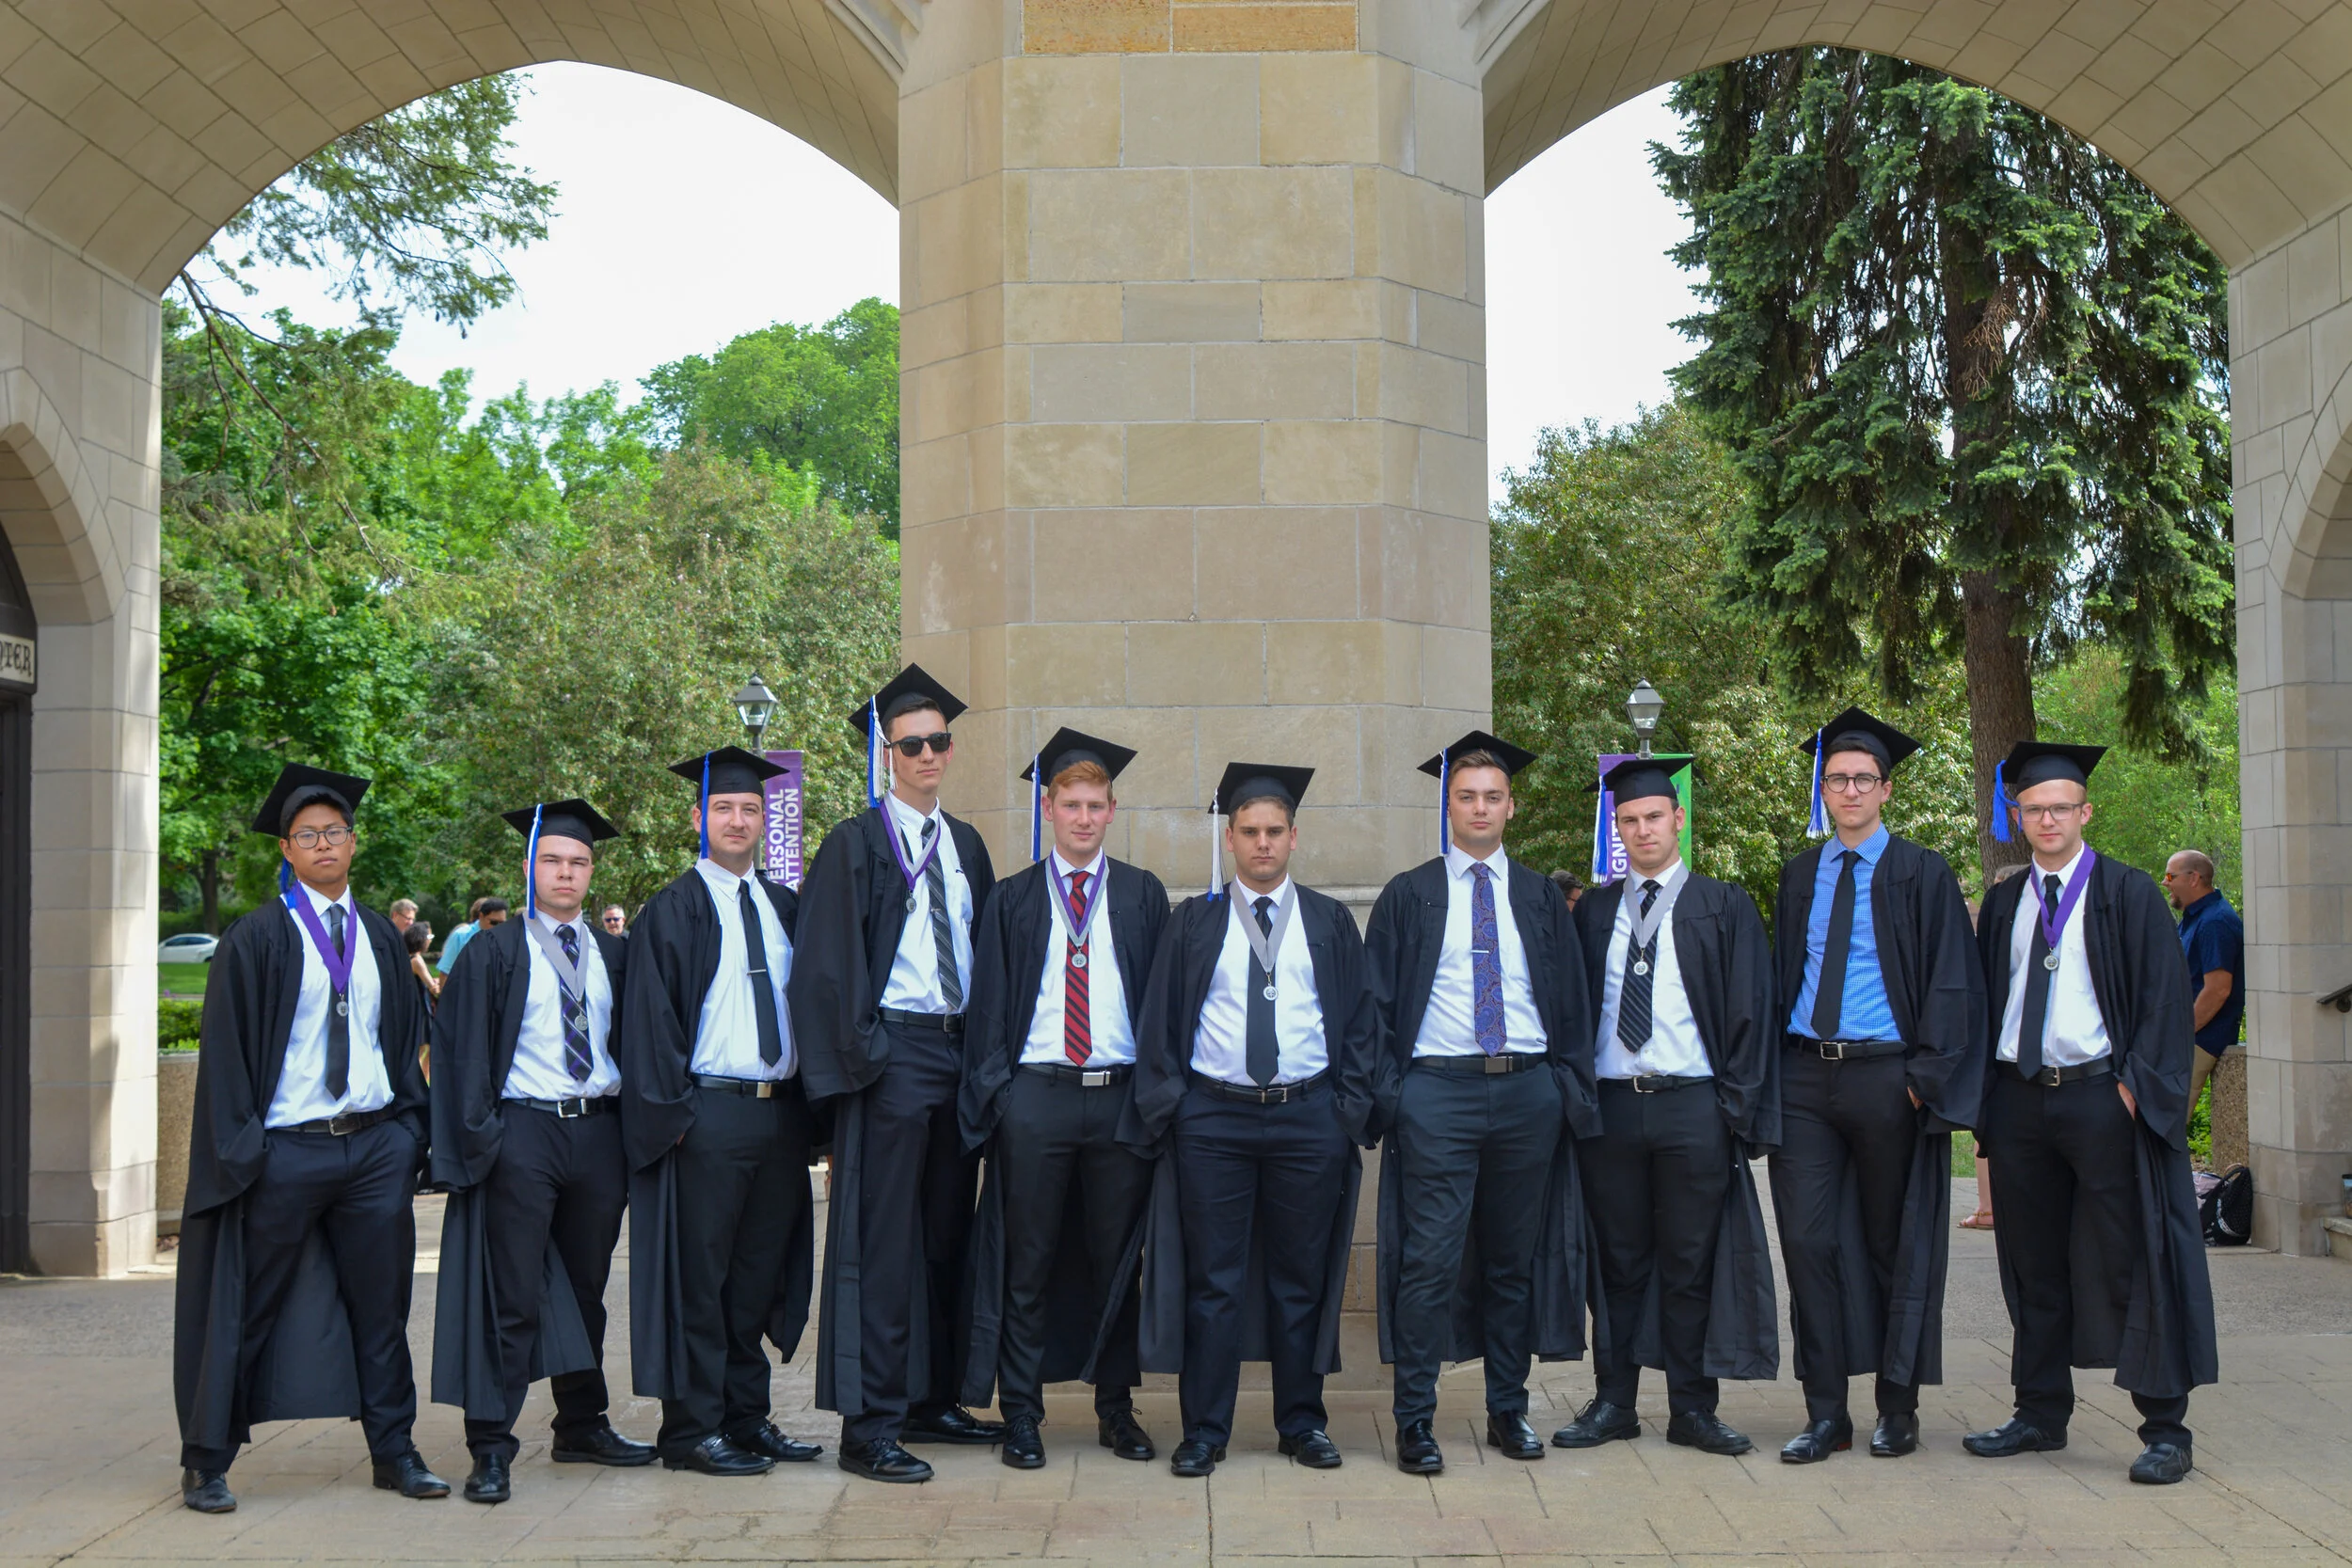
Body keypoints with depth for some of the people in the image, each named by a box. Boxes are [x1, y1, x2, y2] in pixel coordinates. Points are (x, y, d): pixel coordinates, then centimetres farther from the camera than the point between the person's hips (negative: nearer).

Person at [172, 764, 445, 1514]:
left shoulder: (381, 937, 11)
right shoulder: (258, 938, -3)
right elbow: (226, 1045, -5)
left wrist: (411, 1127, 7)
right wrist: (241, 1144, -11)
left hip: (376, 1145, 4)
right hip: (286, 1150, -4)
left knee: (381, 1306, 9)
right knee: (248, 1309, 3)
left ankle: (393, 1452, 20)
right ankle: (206, 1463, 15)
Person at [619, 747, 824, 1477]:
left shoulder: (785, 909, 14)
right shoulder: (673, 911, -2)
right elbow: (652, 1017, -6)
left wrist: (811, 1099, 9)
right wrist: (673, 1109, -13)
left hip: (782, 1111, 6)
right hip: (707, 1114, -5)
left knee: (758, 1273, 11)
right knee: (699, 1278, -1)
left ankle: (747, 1417, 21)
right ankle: (692, 1430, 7)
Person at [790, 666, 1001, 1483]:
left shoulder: (966, 846, 15)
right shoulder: (855, 843, -4)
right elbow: (830, 965, -9)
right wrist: (864, 1051, -16)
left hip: (961, 1048, 6)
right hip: (893, 1051, -6)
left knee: (947, 1231, 12)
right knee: (882, 1239, -7)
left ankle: (932, 1401, 22)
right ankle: (868, 1425, -3)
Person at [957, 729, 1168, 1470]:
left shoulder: (1143, 895, 9)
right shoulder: (1013, 900, 8)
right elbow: (988, 1003, 6)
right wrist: (990, 1091, -3)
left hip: (1122, 1096, 1)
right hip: (1035, 1096, -1)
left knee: (1118, 1260, 7)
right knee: (1028, 1262, 4)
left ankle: (1116, 1410, 20)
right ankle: (1021, 1415, 14)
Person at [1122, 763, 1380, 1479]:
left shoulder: (1330, 923, 8)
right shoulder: (1193, 923, 7)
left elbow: (1361, 1023, 8)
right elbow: (1160, 1020, 6)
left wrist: (1353, 1108, -1)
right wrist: (1165, 1109, -2)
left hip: (1308, 1118, 1)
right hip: (1212, 1118, 0)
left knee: (1302, 1279, 7)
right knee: (1211, 1280, 2)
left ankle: (1302, 1423, 19)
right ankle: (1204, 1431, 11)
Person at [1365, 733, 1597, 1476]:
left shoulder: (1541, 898, 11)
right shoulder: (1409, 896, 5)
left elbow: (1572, 1002, 12)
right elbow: (1378, 1003, 4)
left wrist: (1573, 1089, 2)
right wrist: (1387, 1090, -6)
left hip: (1529, 1091, 3)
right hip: (1438, 1091, -2)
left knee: (1515, 1259, 10)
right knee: (1430, 1260, -5)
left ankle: (1508, 1412, 20)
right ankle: (1415, 1421, 2)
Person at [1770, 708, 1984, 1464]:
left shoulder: (1921, 874, 0)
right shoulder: (1799, 875, 13)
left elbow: (1951, 983, -3)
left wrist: (1927, 1075, -12)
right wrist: (1770, 1068, 6)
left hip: (1886, 1078, -3)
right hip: (1804, 1076, 4)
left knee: (1896, 1245, 5)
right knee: (1808, 1238, -1)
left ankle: (1897, 1408, 17)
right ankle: (1826, 1412, 7)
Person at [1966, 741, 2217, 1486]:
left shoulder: (2128, 893, -1)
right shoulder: (2003, 903, 12)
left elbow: (2163, 997, -5)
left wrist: (2136, 1084, -14)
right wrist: (1985, 1094, 6)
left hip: (2102, 1096, -4)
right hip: (2019, 1097, 5)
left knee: (2131, 1263, -3)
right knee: (2034, 1264, 11)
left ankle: (2164, 1430, 4)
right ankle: (2041, 1415, 22)